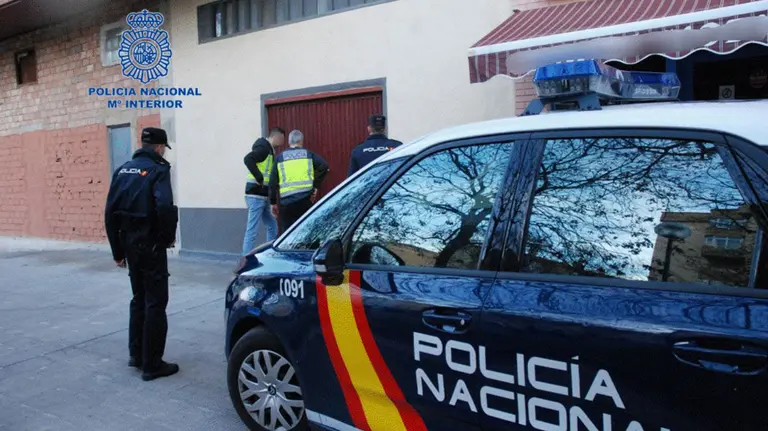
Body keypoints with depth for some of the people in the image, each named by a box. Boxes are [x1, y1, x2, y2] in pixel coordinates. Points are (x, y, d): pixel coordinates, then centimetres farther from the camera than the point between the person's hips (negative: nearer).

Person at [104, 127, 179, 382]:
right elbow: (164, 207, -27)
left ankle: (136, 355, 29)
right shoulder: (158, 170, -10)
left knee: (139, 299, 20)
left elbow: (110, 212, 9)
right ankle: (152, 365, 5)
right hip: (150, 244, -7)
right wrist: (169, 237, -11)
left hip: (129, 242, 7)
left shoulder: (123, 170, 11)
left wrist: (117, 251, 13)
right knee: (155, 302, 0)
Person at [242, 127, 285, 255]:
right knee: (252, 230, -8)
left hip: (262, 196, 10)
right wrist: (260, 178, -23)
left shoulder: (269, 150, 18)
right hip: (256, 195, -10)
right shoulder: (263, 148, -11)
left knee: (272, 227, 15)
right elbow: (247, 159, -27)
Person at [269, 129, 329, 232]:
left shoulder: (280, 157, 11)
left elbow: (273, 182, 9)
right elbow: (324, 166, -5)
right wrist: (315, 186, 0)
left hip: (286, 201, 0)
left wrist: (273, 203, 15)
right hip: (305, 198, 0)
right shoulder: (308, 154, 10)